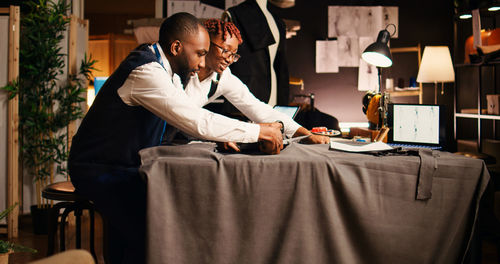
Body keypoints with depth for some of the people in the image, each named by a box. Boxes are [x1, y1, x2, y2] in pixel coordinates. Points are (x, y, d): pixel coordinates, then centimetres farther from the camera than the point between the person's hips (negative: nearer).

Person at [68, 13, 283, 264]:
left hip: (124, 165, 9)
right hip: (99, 170, -9)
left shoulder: (166, 68, 6)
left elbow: (187, 116, 14)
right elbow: (196, 121, -30)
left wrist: (219, 135, -5)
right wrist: (259, 131, -24)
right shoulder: (146, 72, -25)